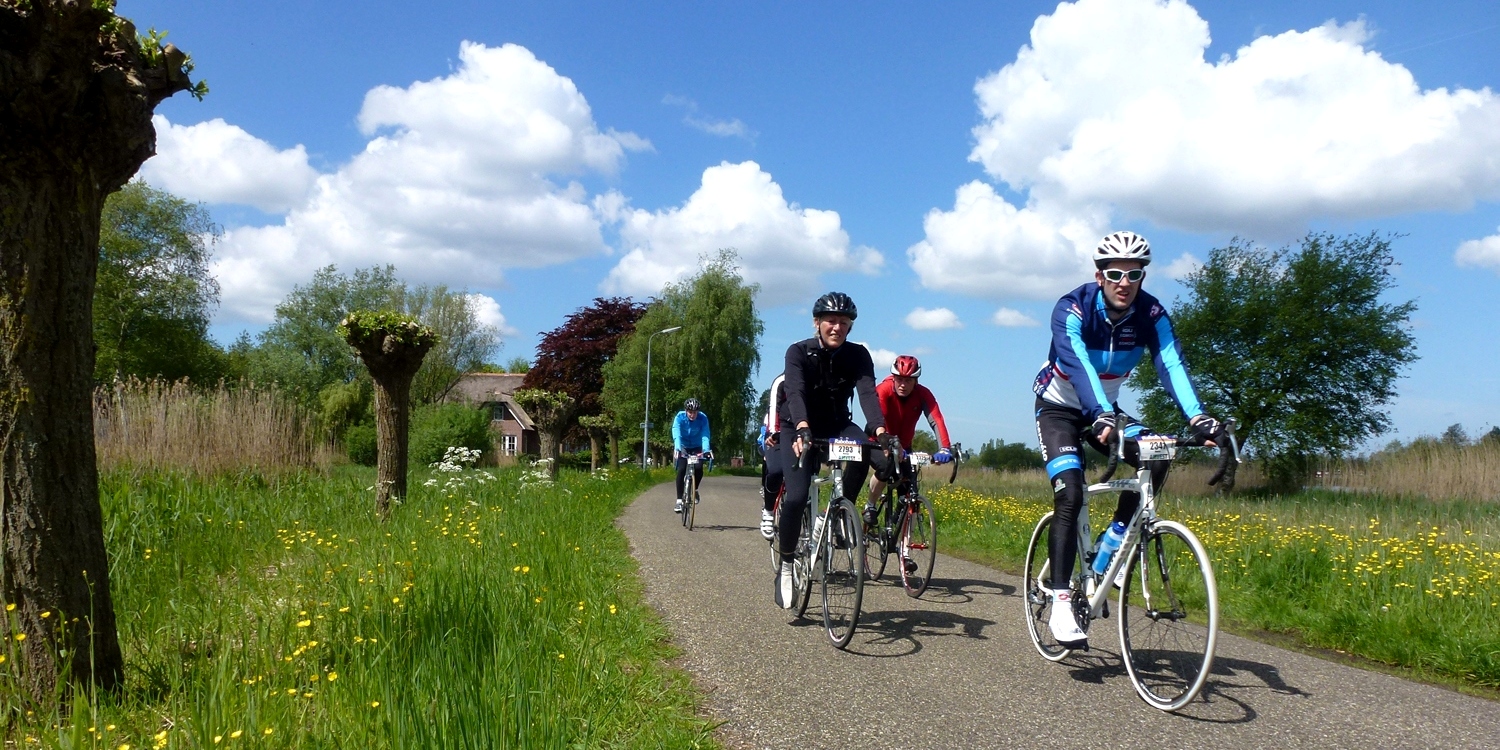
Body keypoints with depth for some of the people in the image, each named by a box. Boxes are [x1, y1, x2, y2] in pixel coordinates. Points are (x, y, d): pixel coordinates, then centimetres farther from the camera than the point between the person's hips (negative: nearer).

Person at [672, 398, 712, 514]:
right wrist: (677, 448, -54)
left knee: (699, 469, -20)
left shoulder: (703, 418, -23)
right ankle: (679, 500, -15)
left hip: (696, 447, 1)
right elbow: (676, 434, -37)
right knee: (681, 470, -19)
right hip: (683, 447, -1)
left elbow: (705, 436, -32)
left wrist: (706, 450, -50)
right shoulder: (680, 417, -25)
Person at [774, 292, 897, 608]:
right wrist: (802, 430, -52)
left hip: (836, 426, 2)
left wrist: (879, 430, -44)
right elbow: (795, 392, -33)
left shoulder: (858, 355, -11)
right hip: (799, 430, -2)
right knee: (796, 497, -21)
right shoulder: (799, 352, -17)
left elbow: (868, 393, -26)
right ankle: (785, 567, 0)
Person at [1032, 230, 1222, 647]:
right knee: (1070, 496, -21)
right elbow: (1079, 365, -42)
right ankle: (1060, 604, -17)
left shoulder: (1151, 314, -15)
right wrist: (1101, 418, -59)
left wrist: (1197, 417, -46)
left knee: (1156, 459, -21)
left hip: (1105, 410, 4)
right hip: (1058, 409, -4)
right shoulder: (1072, 310, -26)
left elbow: (1171, 365, -29)